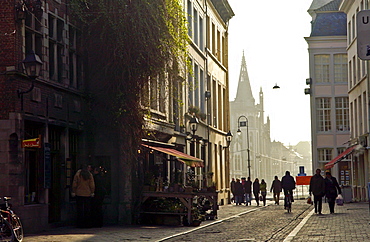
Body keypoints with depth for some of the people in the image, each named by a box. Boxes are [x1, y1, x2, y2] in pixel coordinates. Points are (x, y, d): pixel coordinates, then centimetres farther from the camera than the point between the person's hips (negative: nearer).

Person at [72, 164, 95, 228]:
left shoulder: (77, 174, -1)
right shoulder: (90, 175, 0)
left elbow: (74, 184, -1)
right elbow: (92, 185, 2)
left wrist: (73, 192, 5)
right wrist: (92, 192, 9)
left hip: (79, 194, -1)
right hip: (87, 194, 1)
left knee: (80, 209, 3)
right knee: (87, 209, 5)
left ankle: (80, 224, 1)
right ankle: (87, 224, 4)